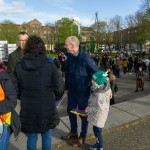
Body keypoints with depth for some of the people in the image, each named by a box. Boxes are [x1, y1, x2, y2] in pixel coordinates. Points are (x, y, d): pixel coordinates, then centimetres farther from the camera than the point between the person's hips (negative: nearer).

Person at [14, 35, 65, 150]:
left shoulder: (18, 67, -8)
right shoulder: (50, 66, -15)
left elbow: (16, 90, 1)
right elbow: (60, 88, -9)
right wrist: (54, 98, 11)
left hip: (27, 109, 2)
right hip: (47, 108, -1)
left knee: (31, 138, 19)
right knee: (47, 137, 19)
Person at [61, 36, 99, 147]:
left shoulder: (85, 58, -22)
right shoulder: (69, 56, -1)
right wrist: (67, 87, 13)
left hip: (83, 91, -7)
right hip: (72, 90, 7)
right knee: (70, 111, 18)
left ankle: (82, 137, 28)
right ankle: (73, 132, 40)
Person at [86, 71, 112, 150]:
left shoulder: (100, 95, -32)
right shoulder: (97, 90, -3)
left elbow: (99, 108, -28)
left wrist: (89, 109, -18)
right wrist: (89, 106, 3)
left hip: (98, 117, -9)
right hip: (96, 116, 9)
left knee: (97, 131, 8)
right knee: (95, 130, 23)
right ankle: (98, 143, 42)